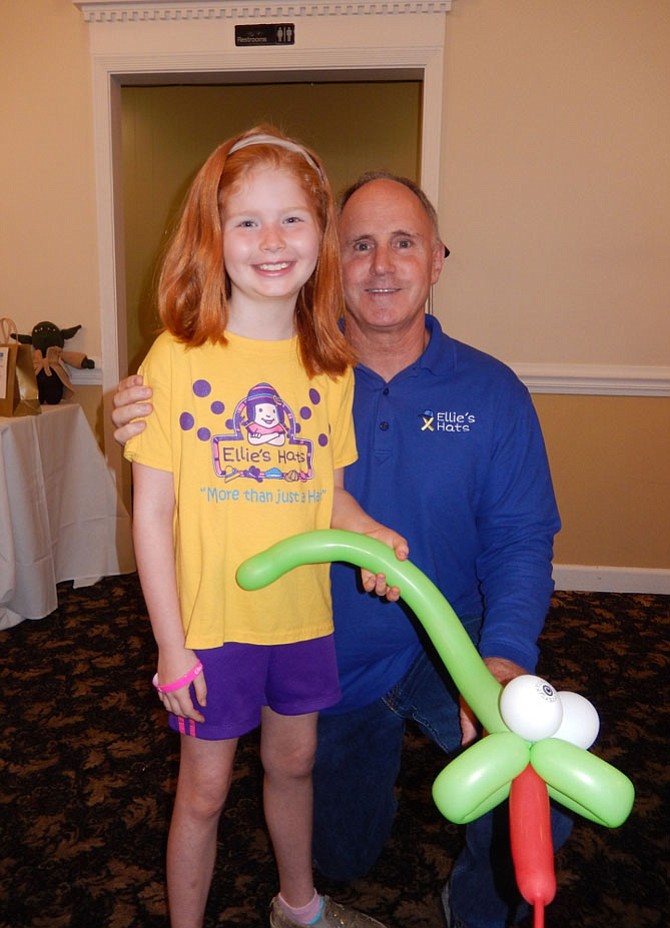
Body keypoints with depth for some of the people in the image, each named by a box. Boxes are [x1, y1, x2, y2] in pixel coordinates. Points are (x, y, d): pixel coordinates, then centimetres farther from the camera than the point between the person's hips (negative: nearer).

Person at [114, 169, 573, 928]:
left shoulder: (490, 391, -10)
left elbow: (520, 539, -11)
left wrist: (505, 656, -29)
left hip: (447, 649, -1)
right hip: (332, 666, 1)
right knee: (342, 858, 20)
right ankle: (373, 756, 55)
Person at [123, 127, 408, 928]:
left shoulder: (330, 366, -1)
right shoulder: (177, 358, -13)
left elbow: (328, 491, 7)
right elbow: (151, 511, -11)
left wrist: (369, 531, -14)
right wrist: (171, 643, -11)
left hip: (304, 616, 4)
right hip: (212, 622, -4)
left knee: (293, 763, 24)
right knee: (204, 790, 14)